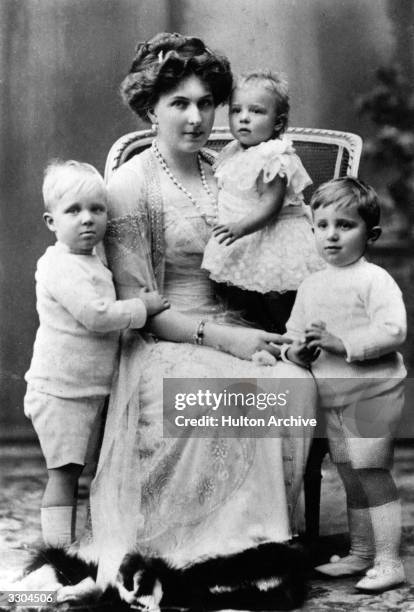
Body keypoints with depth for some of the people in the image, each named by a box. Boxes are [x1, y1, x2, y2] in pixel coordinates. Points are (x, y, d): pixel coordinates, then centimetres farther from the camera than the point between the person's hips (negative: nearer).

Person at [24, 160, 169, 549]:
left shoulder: (91, 264, 14)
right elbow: (96, 316, -26)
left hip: (89, 389, 10)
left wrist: (138, 306, 17)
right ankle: (59, 546, 0)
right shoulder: (61, 267, -18)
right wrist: (142, 307, -15)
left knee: (72, 469, 15)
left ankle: (67, 541, 23)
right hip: (61, 389, -10)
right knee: (63, 471, -5)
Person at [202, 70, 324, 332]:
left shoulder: (275, 159, -18)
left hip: (273, 245, -8)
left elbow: (269, 206, -25)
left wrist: (241, 227, -34)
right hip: (241, 248, 8)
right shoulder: (231, 154, 9)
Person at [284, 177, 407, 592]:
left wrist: (342, 343, -26)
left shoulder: (375, 280, -10)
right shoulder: (311, 286, 12)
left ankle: (388, 561, 1)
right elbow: (293, 333, 17)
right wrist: (298, 349, -6)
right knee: (350, 479, 15)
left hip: (372, 390, -7)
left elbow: (393, 330, -21)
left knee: (370, 473, -7)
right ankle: (359, 554, 27)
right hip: (332, 397, 7)